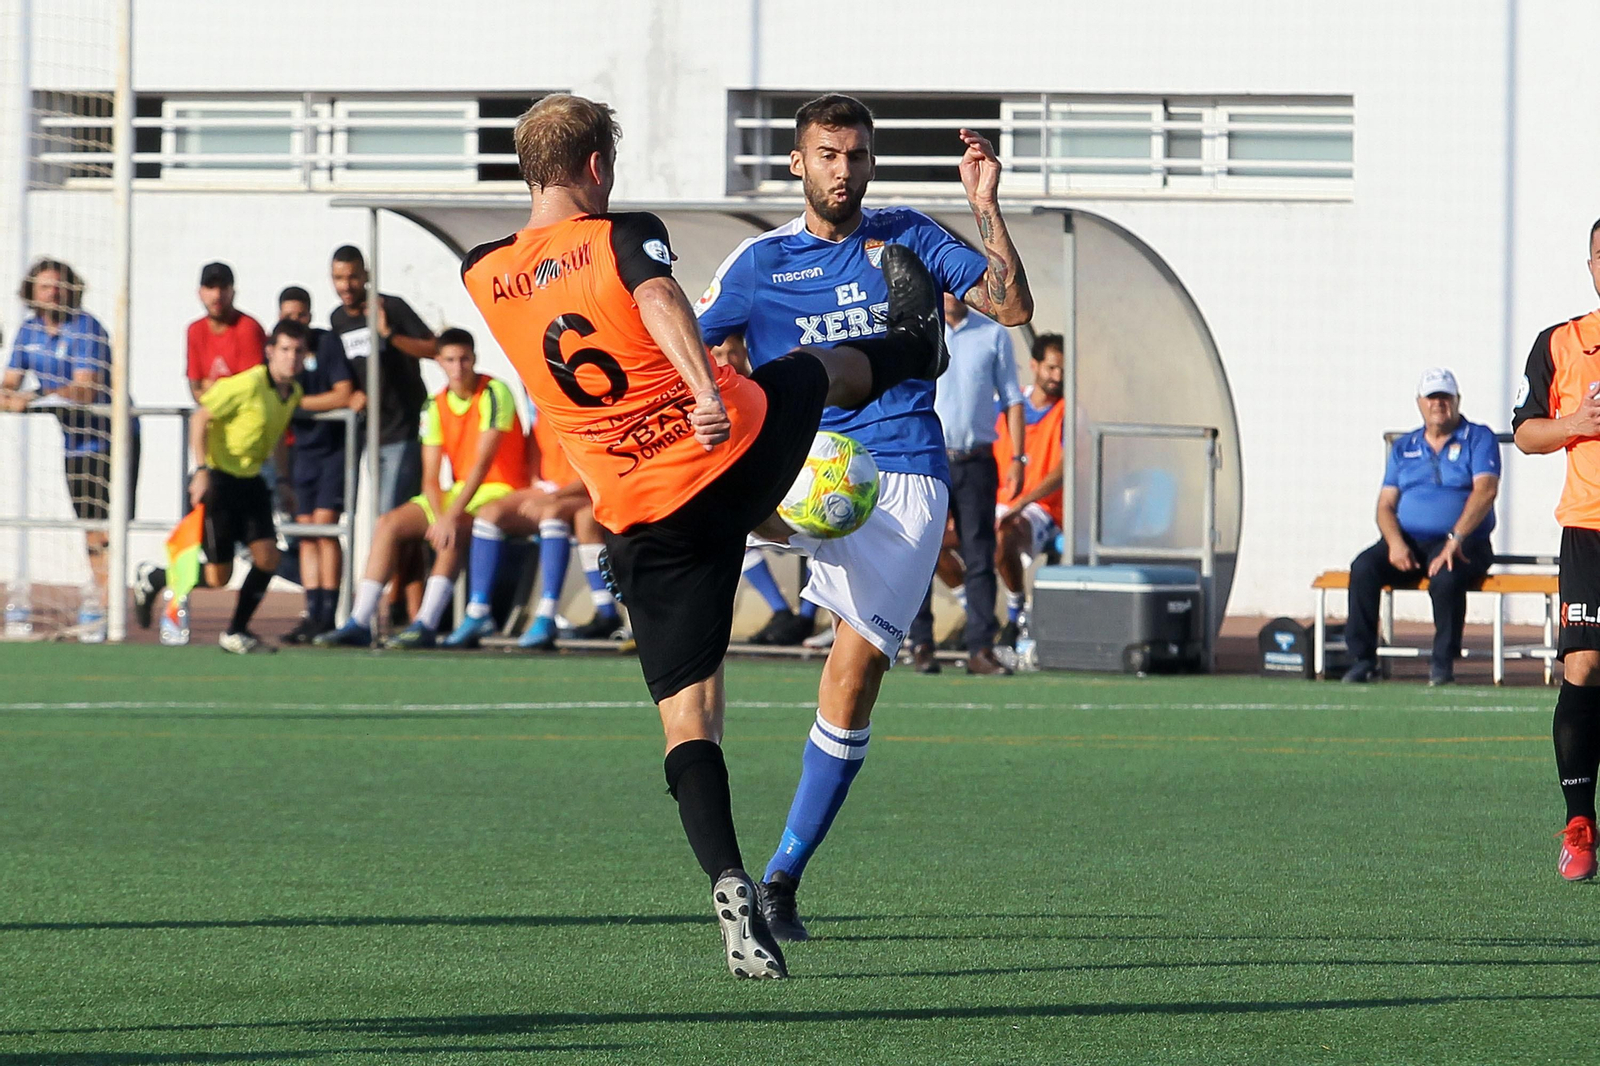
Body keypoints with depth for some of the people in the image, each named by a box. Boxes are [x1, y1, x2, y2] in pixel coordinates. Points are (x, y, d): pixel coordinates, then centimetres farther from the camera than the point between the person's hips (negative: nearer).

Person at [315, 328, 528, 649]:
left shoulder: (494, 393, -15)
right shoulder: (436, 406, 4)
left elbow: (483, 462, -23)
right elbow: (430, 477, 1)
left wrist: (451, 515, -30)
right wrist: (439, 515, -20)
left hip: (499, 491, -7)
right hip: (460, 492, 7)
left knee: (451, 533, -36)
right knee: (389, 524, -10)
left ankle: (426, 625, -38)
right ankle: (359, 623, -14)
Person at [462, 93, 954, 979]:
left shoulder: (484, 276, 3)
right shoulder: (626, 236, -9)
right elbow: (661, 304, -29)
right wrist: (707, 388, -44)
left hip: (645, 522, 2)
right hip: (741, 449, -2)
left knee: (687, 715, 2)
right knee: (821, 367, 33)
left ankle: (729, 885, -18)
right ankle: (912, 346, 66)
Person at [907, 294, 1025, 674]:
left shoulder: (993, 334, 8)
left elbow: (1011, 399, 11)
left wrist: (1017, 458, 3)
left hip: (976, 461, 1)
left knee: (980, 556, -2)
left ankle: (981, 647, -1)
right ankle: (921, 644, 6)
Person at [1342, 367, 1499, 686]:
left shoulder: (1479, 439, 5)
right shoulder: (1404, 447, 19)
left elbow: (1485, 490, -11)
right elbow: (1386, 504, 13)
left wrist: (1455, 539, -25)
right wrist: (1395, 542, -10)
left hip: (1464, 543, -4)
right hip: (1409, 540, 4)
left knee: (1446, 577, -37)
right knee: (1364, 568, -24)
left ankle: (1443, 661, -21)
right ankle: (1362, 659, -20)